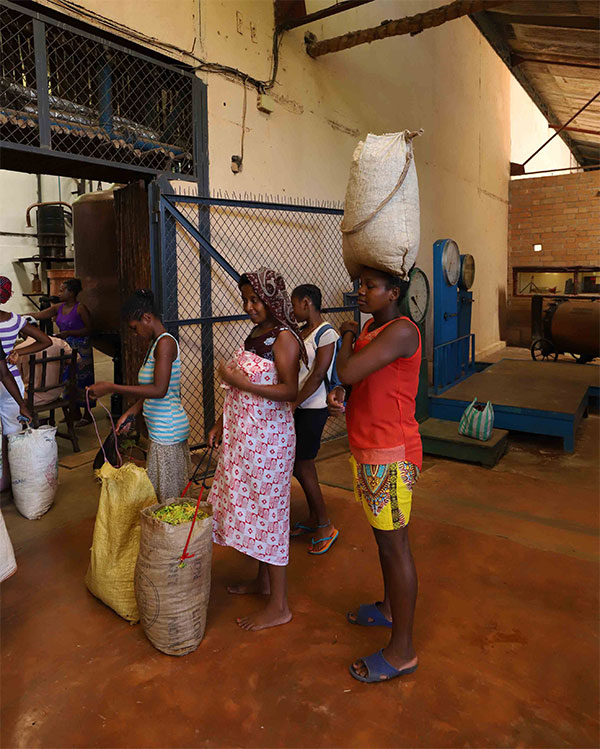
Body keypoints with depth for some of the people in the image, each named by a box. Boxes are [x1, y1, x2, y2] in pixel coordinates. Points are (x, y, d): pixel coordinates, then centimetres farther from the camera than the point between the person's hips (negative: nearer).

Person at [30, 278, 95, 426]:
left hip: (80, 349, -7)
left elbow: (89, 329, -14)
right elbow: (38, 315, 9)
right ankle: (76, 412, 25)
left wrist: (68, 333, -20)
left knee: (81, 379, -2)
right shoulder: (59, 308, 8)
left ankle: (87, 415, 9)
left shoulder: (80, 308, -13)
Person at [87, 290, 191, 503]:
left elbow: (159, 390, -26)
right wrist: (131, 413, 9)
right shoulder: (155, 343, 14)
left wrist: (112, 388, -23)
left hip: (167, 431, -10)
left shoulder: (165, 343, -16)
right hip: (161, 429, 10)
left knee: (167, 495, 1)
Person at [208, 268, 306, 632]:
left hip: (268, 435, -9)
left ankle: (279, 606, 13)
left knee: (268, 510, -1)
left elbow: (290, 391, -21)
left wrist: (239, 381, -23)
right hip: (243, 434, 9)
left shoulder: (284, 338, -14)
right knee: (250, 506, 17)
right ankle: (263, 580, 37)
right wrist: (222, 424, 16)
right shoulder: (255, 335, 12)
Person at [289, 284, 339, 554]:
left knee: (301, 466, -4)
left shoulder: (326, 334, -14)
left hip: (313, 408, -8)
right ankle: (313, 519, 29)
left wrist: (292, 405, -17)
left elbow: (318, 375, -19)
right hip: (297, 406, 8)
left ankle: (326, 526, 11)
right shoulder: (302, 333, 11)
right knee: (303, 464, 14)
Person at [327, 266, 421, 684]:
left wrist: (348, 336, -7)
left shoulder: (401, 331, -19)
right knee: (384, 536, 23)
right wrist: (341, 394, -3)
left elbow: (348, 371, -28)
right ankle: (389, 607, 44)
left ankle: (402, 652, 16)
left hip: (391, 456, -10)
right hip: (368, 450, 10)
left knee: (395, 544, 0)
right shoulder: (371, 329, 11)